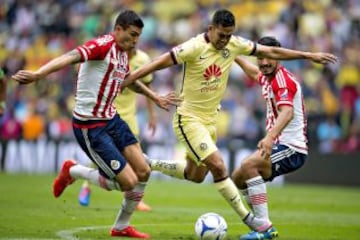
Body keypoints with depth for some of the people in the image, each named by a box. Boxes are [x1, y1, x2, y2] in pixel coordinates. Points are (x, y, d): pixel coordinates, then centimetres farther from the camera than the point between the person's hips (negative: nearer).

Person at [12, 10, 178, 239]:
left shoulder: (123, 53, 9)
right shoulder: (103, 45, -19)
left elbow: (128, 79, 32)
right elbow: (72, 57, -37)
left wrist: (156, 99, 45)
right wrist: (38, 74, -54)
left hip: (111, 119, 9)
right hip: (90, 127, -9)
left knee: (143, 172, 6)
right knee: (128, 182, -8)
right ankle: (73, 171, 13)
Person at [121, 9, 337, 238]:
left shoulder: (235, 44, -5)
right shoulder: (194, 47, -22)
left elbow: (271, 52, 3)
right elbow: (158, 63, -20)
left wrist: (309, 55, 4)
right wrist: (124, 81, -24)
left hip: (210, 118, 8)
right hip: (189, 118, -8)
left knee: (195, 175, 18)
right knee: (218, 166, -17)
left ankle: (147, 165, 37)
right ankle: (248, 219, -9)